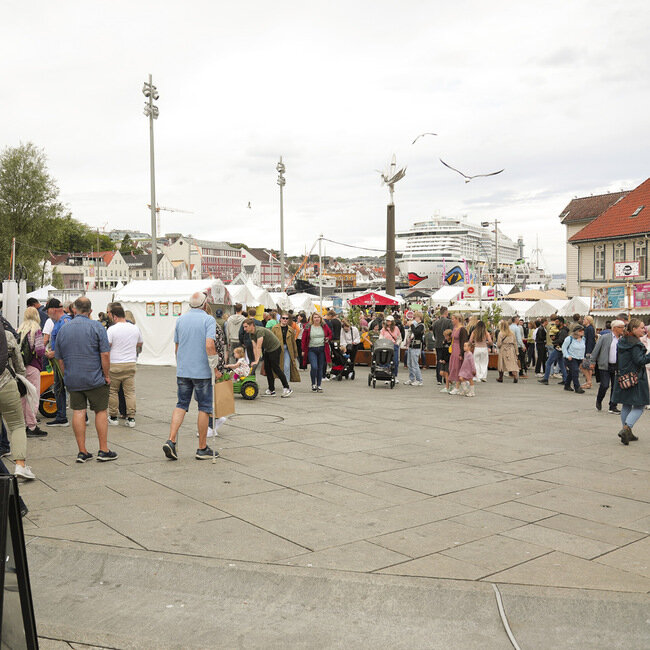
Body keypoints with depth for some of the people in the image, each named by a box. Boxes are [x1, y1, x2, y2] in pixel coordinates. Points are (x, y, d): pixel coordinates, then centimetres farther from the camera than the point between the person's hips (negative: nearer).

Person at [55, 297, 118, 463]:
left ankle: (82, 452, 8)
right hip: (95, 379, -4)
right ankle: (103, 451, 8)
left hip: (72, 380, 4)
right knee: (101, 411, 6)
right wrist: (107, 375, -4)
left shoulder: (63, 330, 6)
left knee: (78, 412, 6)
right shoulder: (96, 327, -7)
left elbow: (60, 359, 11)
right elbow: (105, 354, -13)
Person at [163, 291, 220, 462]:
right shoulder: (208, 320, -8)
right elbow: (209, 345, -19)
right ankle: (202, 449, 10)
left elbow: (177, 346, 14)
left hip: (182, 371, 5)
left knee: (181, 405, 10)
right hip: (202, 371, -5)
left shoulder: (180, 320, 9)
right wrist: (215, 368, -12)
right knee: (204, 408, 5)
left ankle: (171, 441, -5)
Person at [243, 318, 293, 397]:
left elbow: (258, 347, -33)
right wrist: (256, 360, -6)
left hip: (275, 348, -9)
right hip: (267, 349, 9)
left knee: (275, 368, -9)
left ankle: (287, 388, 0)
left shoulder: (259, 331, -29)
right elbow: (254, 347, 0)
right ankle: (271, 390, 10)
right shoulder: (251, 334, 0)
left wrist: (256, 361, -35)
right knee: (267, 369, 6)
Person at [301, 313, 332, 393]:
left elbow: (330, 334, 19)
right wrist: (303, 350, -1)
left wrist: (328, 339, -3)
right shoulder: (308, 327, 0)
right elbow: (304, 339, 2)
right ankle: (313, 384, 5)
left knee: (320, 368, 7)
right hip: (311, 350, -2)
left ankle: (319, 385, 18)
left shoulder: (324, 326, 6)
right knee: (314, 367, -15)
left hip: (322, 349, 2)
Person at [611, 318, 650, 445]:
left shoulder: (621, 341, 10)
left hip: (623, 378, 8)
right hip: (636, 378, -8)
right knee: (639, 406, -1)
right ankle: (626, 428, -16)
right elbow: (639, 360, -20)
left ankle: (627, 433, 20)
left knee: (626, 406, 15)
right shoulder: (635, 344, -15)